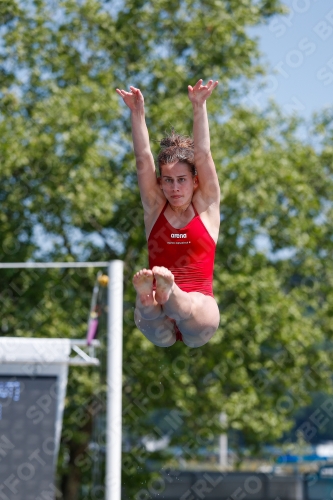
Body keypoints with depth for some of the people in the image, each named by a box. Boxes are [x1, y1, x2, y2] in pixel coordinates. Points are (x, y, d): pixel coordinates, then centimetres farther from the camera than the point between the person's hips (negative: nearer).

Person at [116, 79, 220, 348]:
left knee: (188, 307, -40)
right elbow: (143, 160, 6)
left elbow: (203, 155, 3)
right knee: (144, 316, -38)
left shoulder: (206, 207, 12)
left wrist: (199, 106, -5)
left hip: (199, 319, -1)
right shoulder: (155, 208, 16)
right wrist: (137, 113, -5)